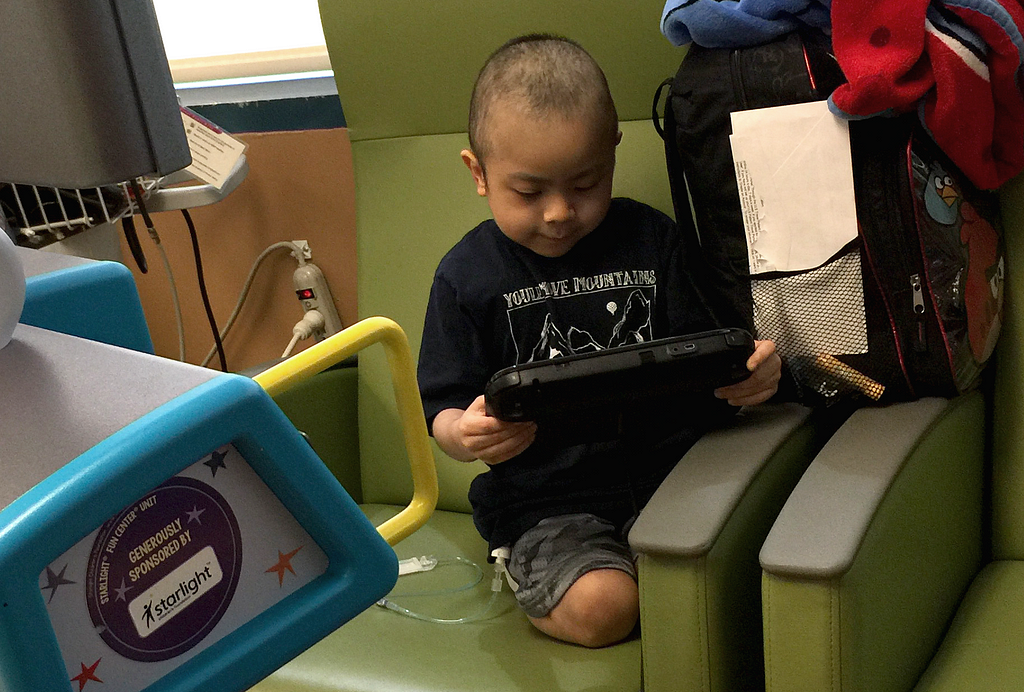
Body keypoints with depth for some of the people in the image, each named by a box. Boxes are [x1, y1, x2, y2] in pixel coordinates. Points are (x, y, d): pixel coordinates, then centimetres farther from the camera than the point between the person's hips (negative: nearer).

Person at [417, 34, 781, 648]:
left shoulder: (650, 238, 6)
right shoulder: (467, 276, 0)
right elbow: (446, 410, 1)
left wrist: (744, 374, -14)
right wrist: (466, 433, -24)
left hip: (663, 469, 3)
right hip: (545, 499, -2)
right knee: (601, 608, -25)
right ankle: (528, 573, 6)